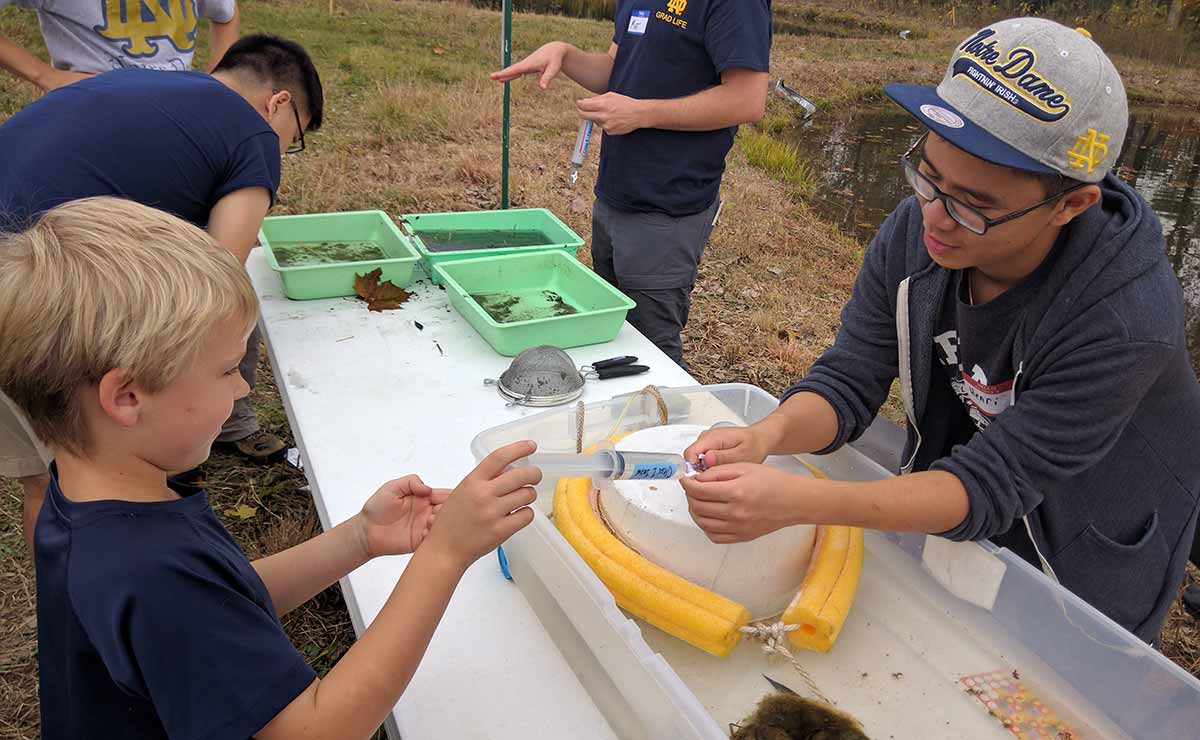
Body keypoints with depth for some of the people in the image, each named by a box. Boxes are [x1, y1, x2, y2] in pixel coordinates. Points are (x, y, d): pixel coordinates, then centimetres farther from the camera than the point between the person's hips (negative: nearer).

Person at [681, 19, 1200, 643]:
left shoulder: (1126, 319, -35)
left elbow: (989, 487, -35)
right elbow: (848, 383, -18)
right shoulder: (913, 232, -21)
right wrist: (766, 437, -40)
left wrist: (797, 503, -48)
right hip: (939, 528, 4)